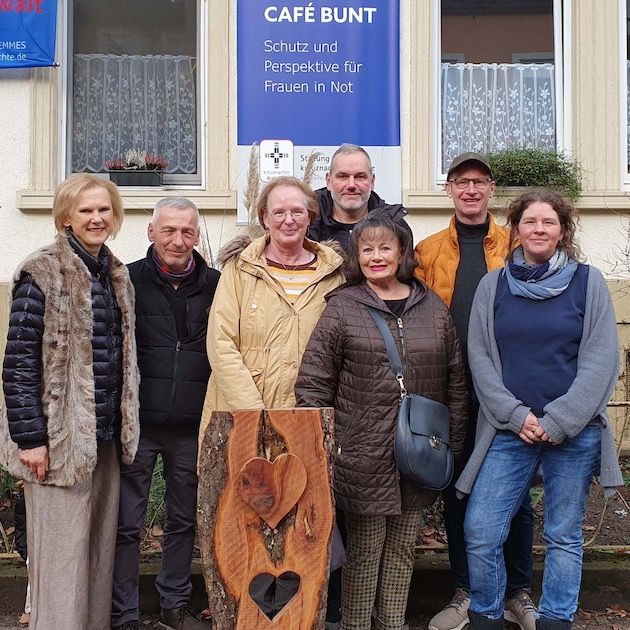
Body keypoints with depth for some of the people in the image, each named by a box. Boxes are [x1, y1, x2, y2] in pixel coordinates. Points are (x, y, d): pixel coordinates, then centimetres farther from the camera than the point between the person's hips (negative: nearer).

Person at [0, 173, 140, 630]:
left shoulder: (117, 275, 13)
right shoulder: (43, 272, -8)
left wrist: (126, 426, 16)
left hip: (106, 436, 7)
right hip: (60, 436, -7)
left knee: (100, 549, 13)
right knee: (63, 555, -3)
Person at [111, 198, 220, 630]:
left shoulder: (215, 284, 3)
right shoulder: (129, 280, -3)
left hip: (192, 426, 3)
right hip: (137, 422, -2)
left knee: (185, 520, 15)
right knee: (127, 524, 4)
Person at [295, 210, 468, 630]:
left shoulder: (433, 307, 7)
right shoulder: (342, 307, -3)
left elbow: (456, 380, 11)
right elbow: (313, 382, -5)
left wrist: (454, 444, 8)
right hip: (363, 457, -3)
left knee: (402, 550, 15)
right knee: (364, 552, 6)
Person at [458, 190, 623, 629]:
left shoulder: (588, 281, 2)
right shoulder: (493, 284, 6)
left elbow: (601, 360, -3)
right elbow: (480, 357, 3)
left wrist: (558, 421, -10)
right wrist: (515, 415, -9)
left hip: (574, 431, -1)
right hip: (509, 430, 1)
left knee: (564, 536, 8)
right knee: (481, 532, -4)